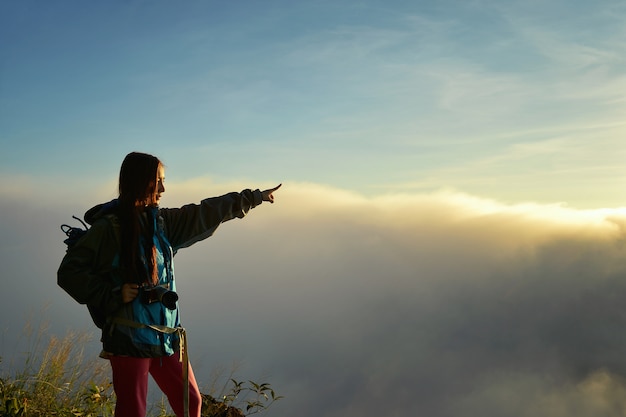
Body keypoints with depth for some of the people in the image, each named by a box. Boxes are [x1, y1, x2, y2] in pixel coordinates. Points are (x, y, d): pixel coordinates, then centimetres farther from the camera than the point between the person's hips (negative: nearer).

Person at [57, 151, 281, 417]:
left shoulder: (161, 222, 7)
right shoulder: (108, 227, -11)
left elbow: (207, 213, 14)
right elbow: (69, 272, -10)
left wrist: (255, 197, 20)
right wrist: (113, 294, -18)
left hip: (166, 334, 7)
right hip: (130, 337, -6)